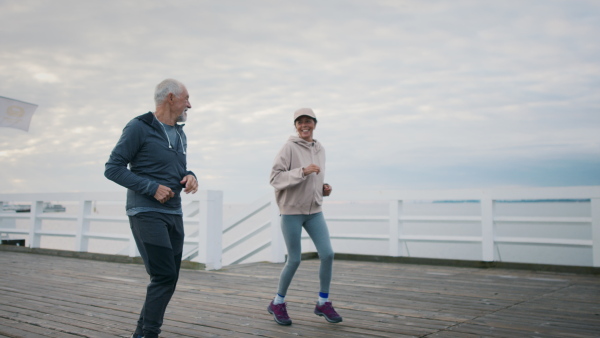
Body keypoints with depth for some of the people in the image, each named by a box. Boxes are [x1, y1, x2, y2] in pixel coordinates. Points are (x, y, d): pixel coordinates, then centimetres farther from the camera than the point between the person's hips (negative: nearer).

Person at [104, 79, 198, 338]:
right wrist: (152, 188, -18)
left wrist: (189, 177, 0)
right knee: (164, 277, -13)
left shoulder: (180, 134, 16)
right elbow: (113, 168, -10)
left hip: (174, 214, 8)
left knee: (168, 278, 8)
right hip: (147, 213, -8)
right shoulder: (139, 127, -8)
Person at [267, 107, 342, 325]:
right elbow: (275, 177, -16)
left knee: (327, 254, -3)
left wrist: (324, 189, 2)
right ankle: (278, 303, 21)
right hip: (291, 211, -5)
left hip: (314, 210, 6)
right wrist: (302, 171, -26)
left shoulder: (320, 149, 10)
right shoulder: (289, 147, -10)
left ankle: (323, 303, 14)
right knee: (294, 260, 0)